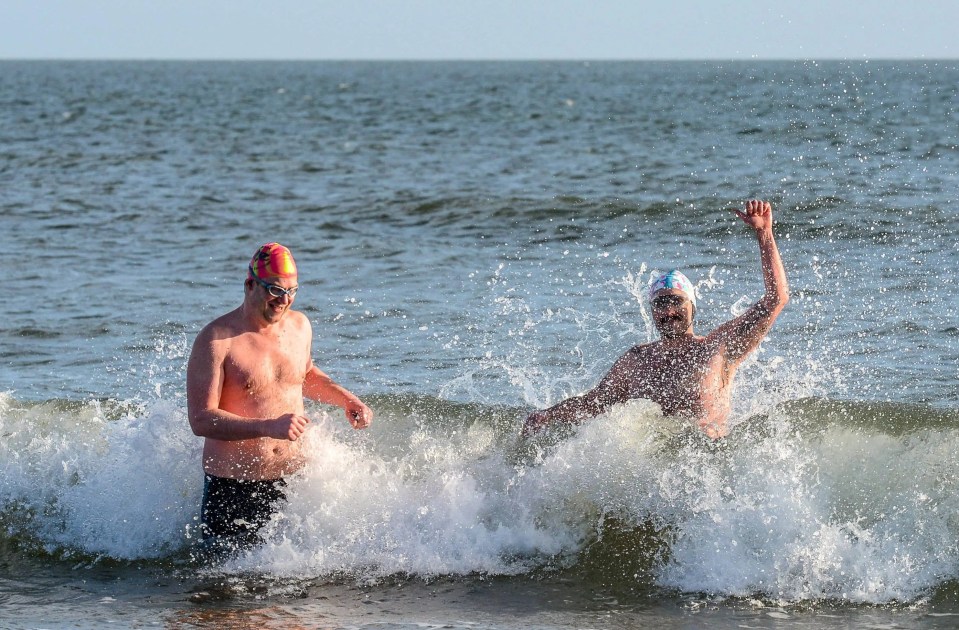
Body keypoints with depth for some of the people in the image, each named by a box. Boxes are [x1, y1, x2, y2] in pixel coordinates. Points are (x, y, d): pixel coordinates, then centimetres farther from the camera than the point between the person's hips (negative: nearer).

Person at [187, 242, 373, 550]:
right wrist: (268, 427, -32)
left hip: (294, 479, 5)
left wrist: (346, 399, 12)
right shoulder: (216, 341, -15)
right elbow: (200, 420, -21)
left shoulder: (299, 326, 5)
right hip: (232, 489, -5)